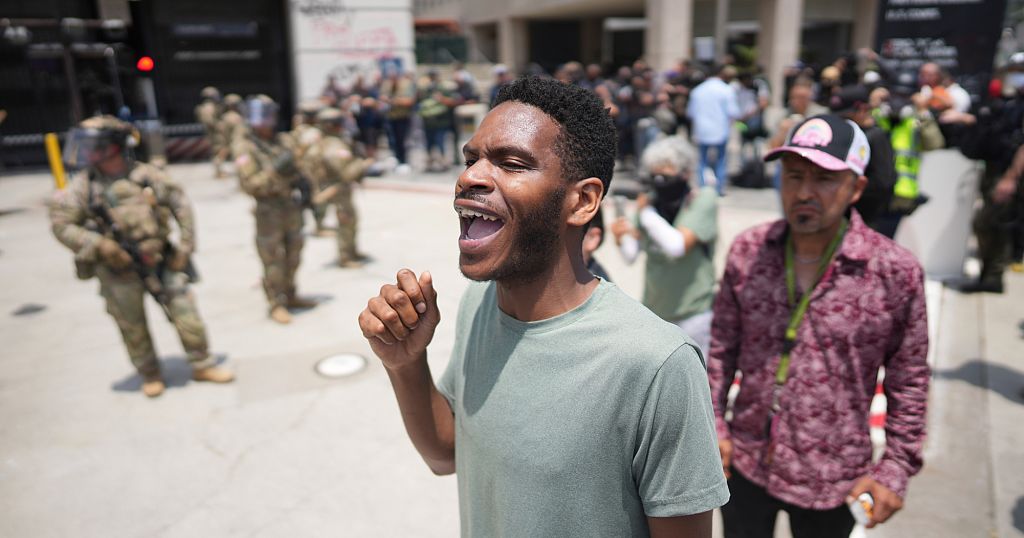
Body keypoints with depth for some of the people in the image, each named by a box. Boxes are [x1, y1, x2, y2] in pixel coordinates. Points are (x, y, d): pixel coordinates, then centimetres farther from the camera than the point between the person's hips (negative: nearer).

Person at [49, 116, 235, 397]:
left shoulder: (147, 175, -3)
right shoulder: (84, 185, -5)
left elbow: (181, 204, 5)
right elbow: (61, 224, -4)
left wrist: (186, 244, 1)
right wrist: (98, 245, -16)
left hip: (160, 261, 1)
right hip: (119, 271, -1)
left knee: (186, 312, 3)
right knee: (133, 327, 9)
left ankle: (202, 365, 19)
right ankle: (149, 375, 30)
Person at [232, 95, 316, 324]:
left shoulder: (281, 141, 8)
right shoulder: (244, 147, -9)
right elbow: (249, 184, -17)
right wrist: (274, 171, -26)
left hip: (291, 207, 6)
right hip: (268, 212, -6)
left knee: (292, 257, 16)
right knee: (273, 261, 0)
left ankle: (290, 295, 31)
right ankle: (277, 304, 11)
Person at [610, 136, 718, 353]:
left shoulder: (703, 198, -11)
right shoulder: (652, 201, 0)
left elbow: (677, 245, -24)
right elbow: (631, 255, 0)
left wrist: (646, 212, -13)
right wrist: (623, 238, -22)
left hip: (693, 313, -4)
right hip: (653, 310, 5)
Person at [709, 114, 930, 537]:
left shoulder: (896, 272, -15)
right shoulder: (747, 251, -8)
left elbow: (909, 381, -3)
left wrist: (897, 467, -4)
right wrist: (712, 425, 1)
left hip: (831, 482, -1)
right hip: (745, 465, 2)